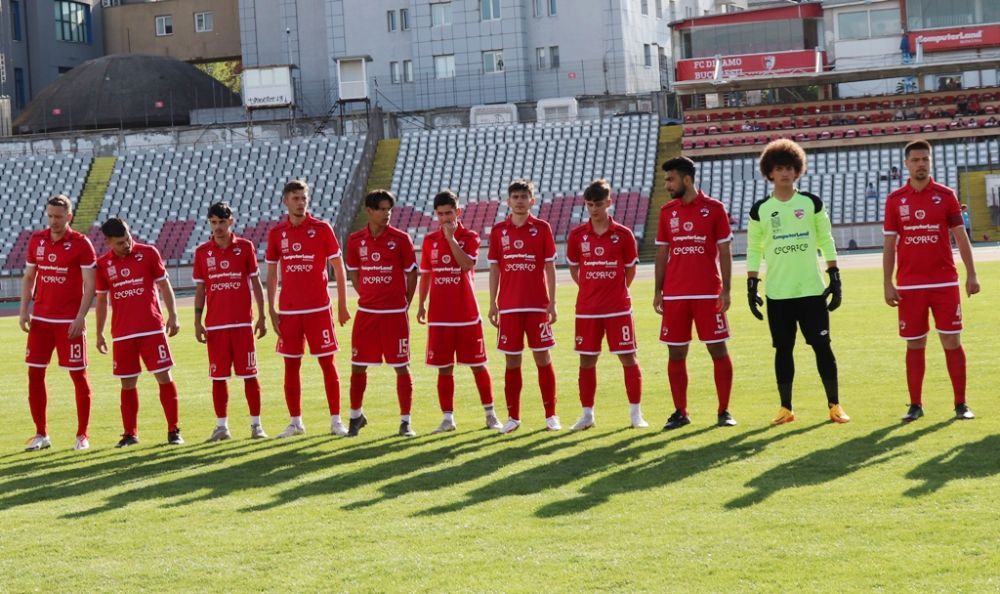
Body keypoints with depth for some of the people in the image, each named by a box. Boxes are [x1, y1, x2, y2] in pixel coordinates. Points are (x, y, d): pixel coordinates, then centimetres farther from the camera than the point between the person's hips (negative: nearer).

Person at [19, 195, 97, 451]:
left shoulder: (81, 243, -7)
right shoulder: (36, 240, 8)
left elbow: (89, 284, -8)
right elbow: (28, 277, 14)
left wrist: (80, 317, -17)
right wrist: (24, 310, 3)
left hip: (69, 321, -5)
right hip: (40, 318, 5)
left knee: (78, 375, -1)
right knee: (35, 373, 3)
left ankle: (82, 435, 9)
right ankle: (41, 434, 13)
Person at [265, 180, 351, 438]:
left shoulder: (322, 228, -2)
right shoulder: (276, 233, 5)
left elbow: (339, 268, 1)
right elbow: (272, 274, 12)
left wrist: (342, 305, -2)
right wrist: (271, 310, 6)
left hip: (319, 308, -3)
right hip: (288, 311, 3)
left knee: (327, 363, 0)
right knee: (291, 366, 5)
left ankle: (336, 420, 6)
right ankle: (295, 422, 14)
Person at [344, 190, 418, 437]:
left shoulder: (400, 239, -4)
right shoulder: (355, 240, 3)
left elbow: (412, 273, 2)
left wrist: (404, 304, 2)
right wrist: (367, 296, 8)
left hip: (395, 314, -3)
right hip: (366, 313, 3)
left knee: (401, 367, 0)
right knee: (357, 366, 7)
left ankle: (405, 421, 8)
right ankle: (356, 415, 24)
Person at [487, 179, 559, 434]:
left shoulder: (542, 228, 1)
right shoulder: (498, 230, 6)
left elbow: (550, 267, 1)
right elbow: (494, 269, 8)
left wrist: (552, 303, -3)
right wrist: (493, 303, 3)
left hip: (537, 305, -2)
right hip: (509, 306, 2)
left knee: (543, 358, 1)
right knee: (512, 362, 4)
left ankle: (551, 415, 8)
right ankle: (513, 417, 11)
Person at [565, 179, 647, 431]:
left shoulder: (623, 234, -3)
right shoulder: (577, 235, 2)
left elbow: (630, 270, 7)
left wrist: (615, 291, 11)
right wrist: (591, 289, 11)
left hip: (618, 308, -2)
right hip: (587, 309, 2)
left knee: (628, 358, -1)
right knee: (587, 360, 5)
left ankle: (636, 413, 7)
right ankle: (587, 414, 14)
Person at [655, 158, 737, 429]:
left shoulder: (714, 208, -1)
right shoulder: (667, 211, 9)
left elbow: (725, 252, -1)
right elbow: (662, 254, 12)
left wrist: (726, 290, -7)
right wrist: (657, 291, 6)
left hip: (708, 293, -3)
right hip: (674, 294, 3)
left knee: (718, 349, -1)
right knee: (675, 353, 3)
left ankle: (724, 411, 7)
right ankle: (680, 412, 11)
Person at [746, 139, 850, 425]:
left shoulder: (812, 203, 3)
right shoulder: (760, 210, 3)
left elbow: (826, 241, 6)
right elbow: (753, 250, 7)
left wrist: (835, 278, 0)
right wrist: (751, 286, 1)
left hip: (812, 289, 0)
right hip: (777, 293, 1)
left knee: (822, 346, -1)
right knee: (783, 348, 4)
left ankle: (834, 405, 7)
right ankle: (786, 408, 12)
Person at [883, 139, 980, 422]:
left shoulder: (945, 195, 2)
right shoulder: (895, 200, 4)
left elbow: (961, 237, 4)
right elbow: (889, 245, 6)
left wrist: (971, 274, -3)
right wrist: (888, 284, 0)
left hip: (945, 282, -1)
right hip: (909, 285, 1)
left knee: (952, 341, 0)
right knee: (914, 345, 4)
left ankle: (961, 404, 6)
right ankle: (915, 405, 12)